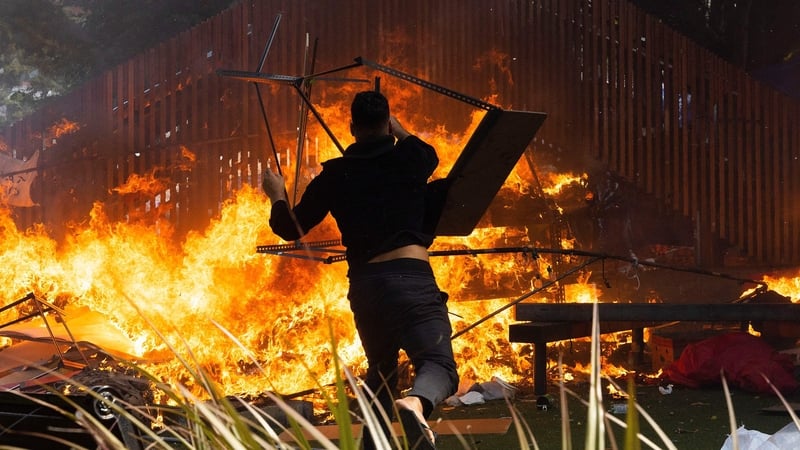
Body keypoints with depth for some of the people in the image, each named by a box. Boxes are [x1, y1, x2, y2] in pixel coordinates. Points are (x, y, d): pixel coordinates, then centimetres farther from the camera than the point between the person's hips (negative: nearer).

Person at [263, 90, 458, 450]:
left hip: (364, 285, 4)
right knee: (439, 364, -16)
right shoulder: (410, 158, 7)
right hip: (411, 276, -4)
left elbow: (291, 228, 20)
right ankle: (416, 403, -48)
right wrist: (399, 131, 49)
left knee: (381, 370, 25)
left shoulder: (335, 175, 10)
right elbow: (431, 156, 34)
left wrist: (277, 197, 38)